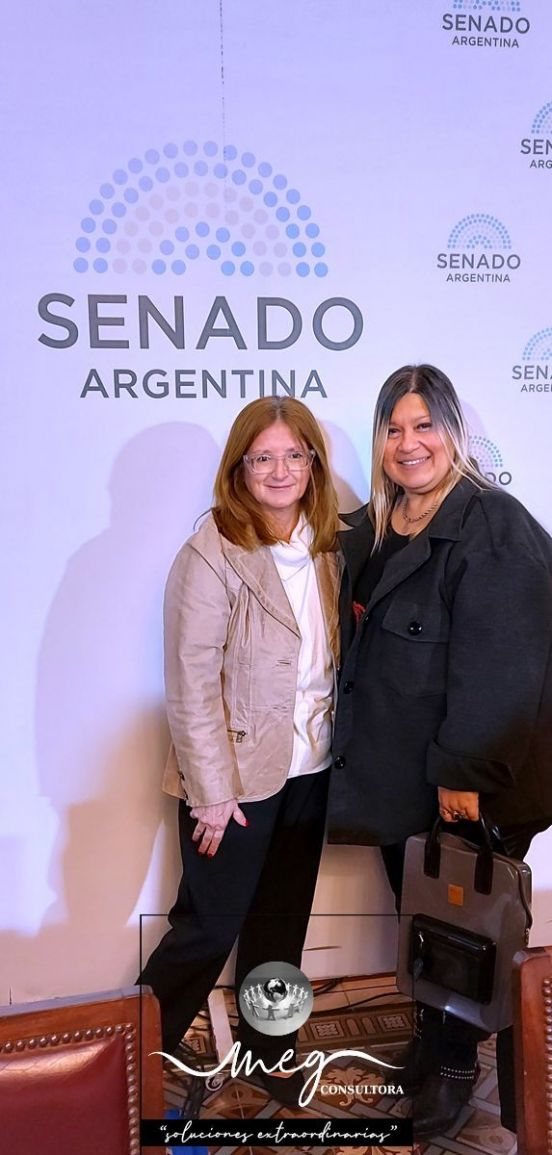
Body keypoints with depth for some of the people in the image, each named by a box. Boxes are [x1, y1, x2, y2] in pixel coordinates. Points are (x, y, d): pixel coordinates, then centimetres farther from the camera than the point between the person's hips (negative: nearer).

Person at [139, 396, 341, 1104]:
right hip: (238, 776, -5)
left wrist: (341, 753, 4)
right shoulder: (212, 554, -17)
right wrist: (212, 792, -16)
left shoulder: (329, 548, 1)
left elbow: (338, 657, 8)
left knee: (282, 923, 19)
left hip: (311, 771, 6)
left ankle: (268, 1051, 40)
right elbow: (192, 682, -17)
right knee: (210, 926, 8)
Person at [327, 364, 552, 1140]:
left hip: (464, 783, -7)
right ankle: (432, 1037, 41)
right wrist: (355, 749, 10)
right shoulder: (370, 530, 8)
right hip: (395, 770, 7)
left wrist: (465, 772, -22)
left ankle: (458, 1065, 32)